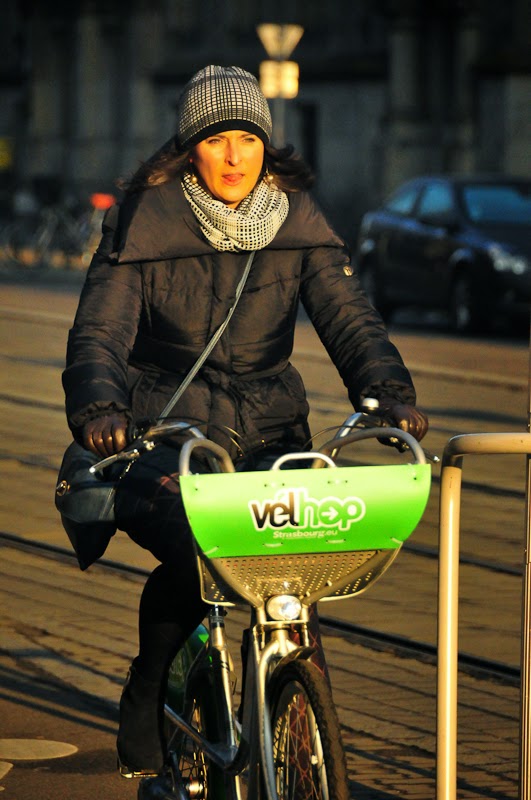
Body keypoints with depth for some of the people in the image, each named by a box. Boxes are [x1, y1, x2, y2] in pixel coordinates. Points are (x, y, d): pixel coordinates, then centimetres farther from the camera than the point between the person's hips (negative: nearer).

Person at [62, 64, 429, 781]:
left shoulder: (298, 222, 3)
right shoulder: (145, 222, -5)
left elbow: (348, 316, -4)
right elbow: (99, 332, -11)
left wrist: (388, 391, -23)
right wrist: (99, 410, -31)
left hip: (267, 433, 3)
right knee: (191, 554, -27)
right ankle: (149, 696, 0)